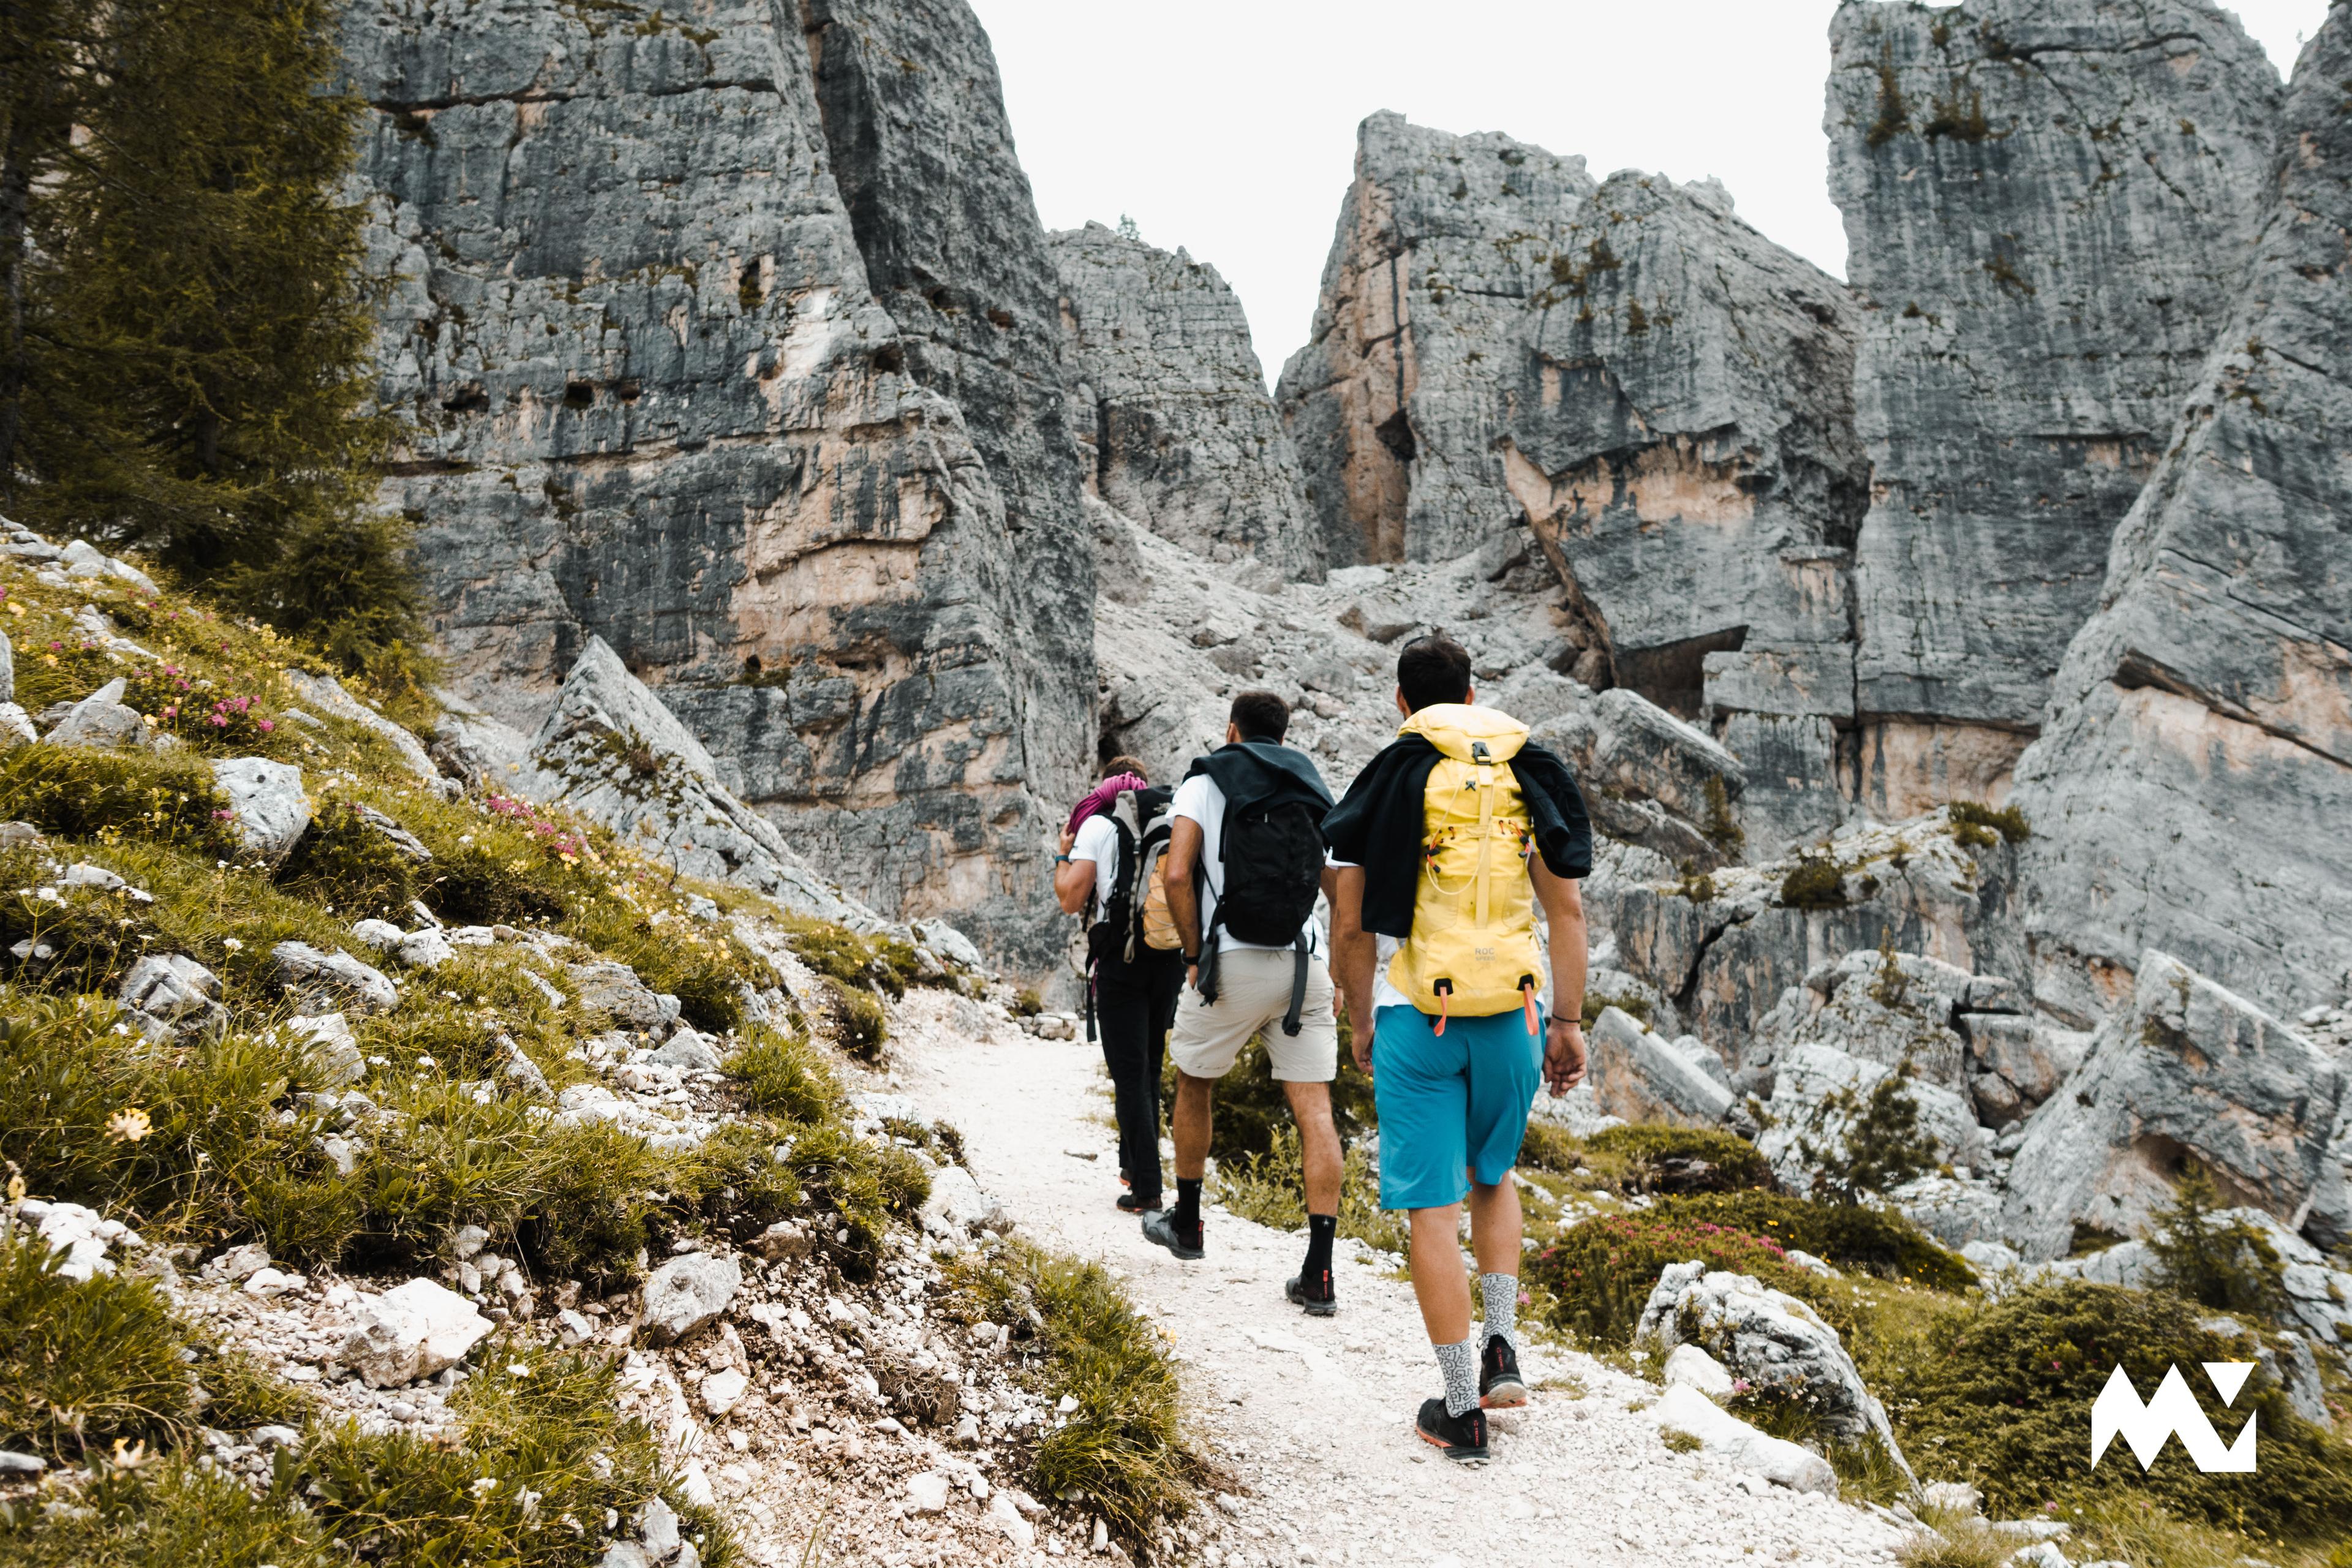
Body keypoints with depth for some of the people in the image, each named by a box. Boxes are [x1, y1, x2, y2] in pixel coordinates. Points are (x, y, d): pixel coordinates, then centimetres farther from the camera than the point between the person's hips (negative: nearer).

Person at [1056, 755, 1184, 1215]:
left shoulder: (1098, 825, -3)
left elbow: (1071, 900, -8)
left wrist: (1063, 855, 8)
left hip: (1121, 964, -4)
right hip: (1170, 962, 5)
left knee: (1130, 1076, -1)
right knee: (1148, 1068, 19)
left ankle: (1147, 1190, -5)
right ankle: (1132, 1164, 31)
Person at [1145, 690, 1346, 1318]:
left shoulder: (1205, 783, 5)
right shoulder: (1312, 790, 17)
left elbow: (1177, 876, -9)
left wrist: (1195, 955, 1)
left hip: (1233, 961, -2)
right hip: (1305, 964, 3)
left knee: (1194, 1085, 21)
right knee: (1314, 1110, 0)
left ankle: (1186, 1223, 35)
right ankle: (1319, 1274, -5)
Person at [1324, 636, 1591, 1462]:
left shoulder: (1386, 780, 0)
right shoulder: (1529, 776, 6)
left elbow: (1351, 927, -1)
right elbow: (1566, 910, 2)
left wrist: (1362, 1023, 12)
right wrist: (1567, 1023, 8)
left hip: (1416, 1019, -3)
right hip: (1513, 1015, 3)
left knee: (1433, 1209, 3)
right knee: (1494, 1175, 26)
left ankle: (1462, 1408, 8)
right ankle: (1501, 1348, 17)